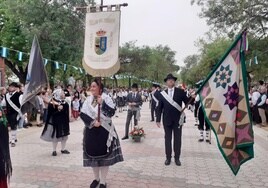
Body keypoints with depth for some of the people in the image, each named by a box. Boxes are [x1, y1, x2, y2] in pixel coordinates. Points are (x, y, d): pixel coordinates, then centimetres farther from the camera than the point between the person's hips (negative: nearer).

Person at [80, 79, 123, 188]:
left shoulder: (106, 98, -6)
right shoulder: (88, 100, 5)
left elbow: (112, 112, -16)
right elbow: (82, 114, -2)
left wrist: (102, 103, -23)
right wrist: (92, 122, -15)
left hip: (104, 131, -4)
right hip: (91, 131, 4)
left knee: (104, 155, 2)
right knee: (93, 155, 11)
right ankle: (96, 178, 32)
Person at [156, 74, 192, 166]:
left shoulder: (180, 91, 0)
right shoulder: (162, 93, 2)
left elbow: (187, 102, -3)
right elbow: (159, 108, 3)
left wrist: (191, 97, -24)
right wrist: (158, 120, -2)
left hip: (178, 120, -1)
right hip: (167, 120, 1)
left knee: (177, 139, 8)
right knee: (167, 139, 9)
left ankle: (177, 158, 20)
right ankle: (168, 158, 21)